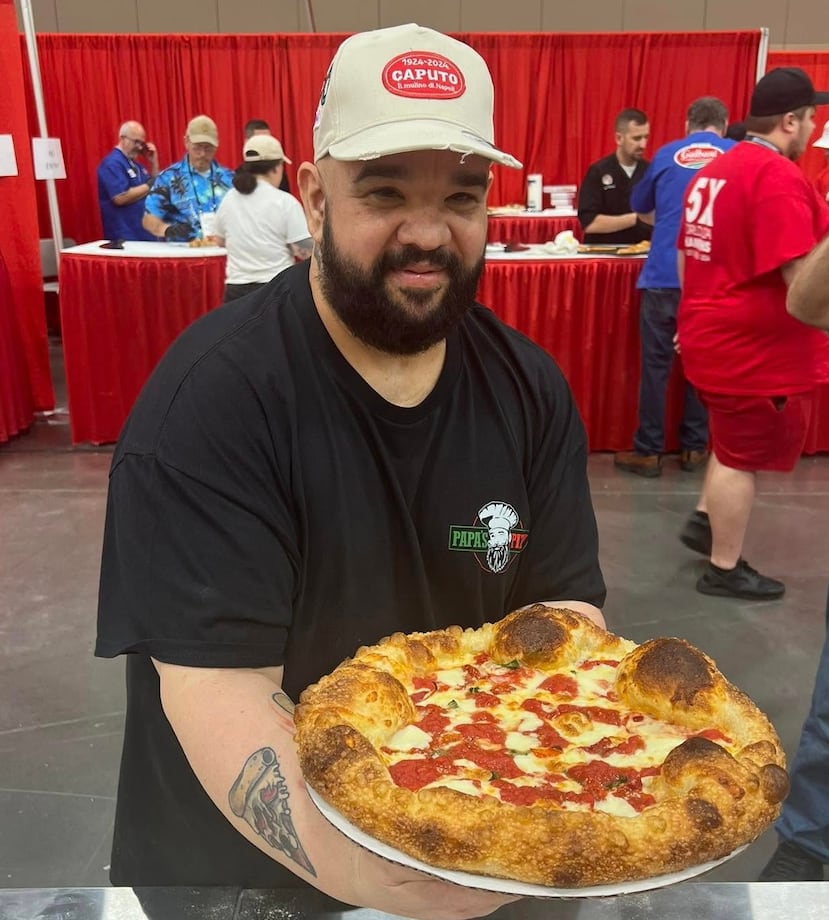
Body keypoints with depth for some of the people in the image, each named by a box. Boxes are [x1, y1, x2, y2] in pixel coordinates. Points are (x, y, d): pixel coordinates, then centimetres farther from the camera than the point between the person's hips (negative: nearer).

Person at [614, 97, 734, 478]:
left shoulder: (666, 155, 11)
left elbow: (639, 205, 26)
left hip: (664, 276, 0)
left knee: (655, 364, 3)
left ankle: (648, 452, 6)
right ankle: (694, 448, 17)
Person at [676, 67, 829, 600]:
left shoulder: (717, 169, 10)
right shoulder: (778, 175, -20)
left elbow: (693, 255, 18)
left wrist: (701, 320, 26)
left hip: (717, 336, 9)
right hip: (758, 346, -9)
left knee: (737, 442, 26)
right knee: (743, 454, 2)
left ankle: (704, 519, 32)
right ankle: (725, 571, 15)